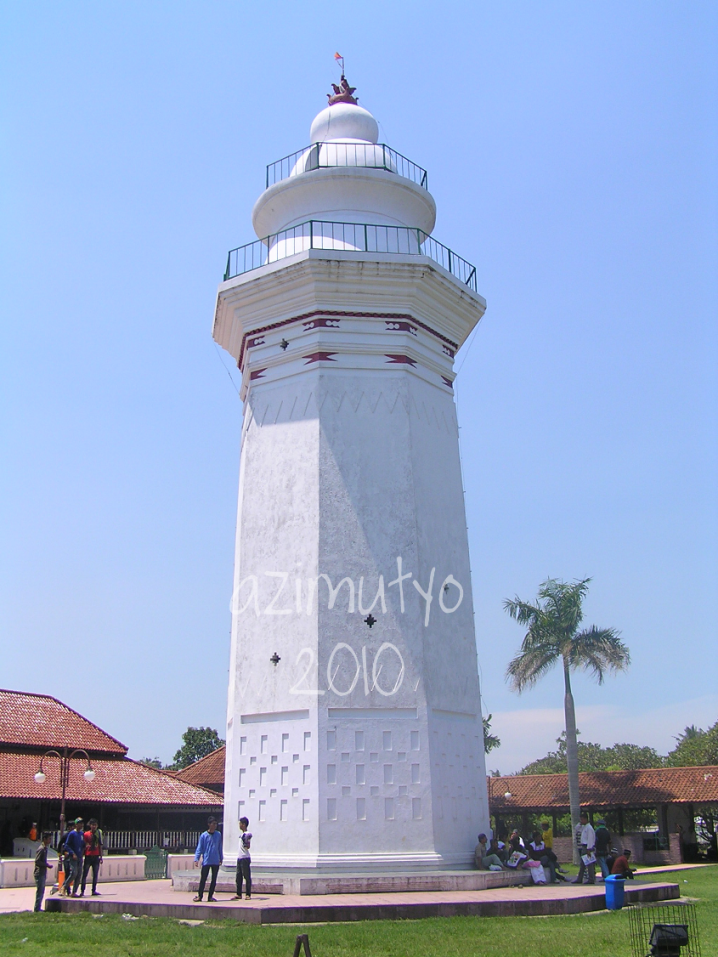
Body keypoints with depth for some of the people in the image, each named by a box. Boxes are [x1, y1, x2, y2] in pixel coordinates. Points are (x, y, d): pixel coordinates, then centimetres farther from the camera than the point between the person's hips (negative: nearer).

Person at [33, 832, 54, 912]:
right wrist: (47, 865, -18)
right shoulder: (41, 849, -17)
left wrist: (47, 864, 8)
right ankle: (37, 908, 0)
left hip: (43, 873, 9)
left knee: (41, 891, 13)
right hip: (39, 873, -9)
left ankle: (38, 908, 19)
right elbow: (37, 862, -21)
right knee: (40, 891, -5)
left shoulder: (45, 848, 12)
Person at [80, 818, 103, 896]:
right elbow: (84, 846, 0)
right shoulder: (86, 834, -1)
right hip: (88, 856, -3)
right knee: (85, 874, -3)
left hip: (96, 857, 3)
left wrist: (101, 857, 10)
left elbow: (100, 846, 11)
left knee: (95, 874, 4)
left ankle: (94, 890, 9)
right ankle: (82, 890, 1)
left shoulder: (98, 833, 8)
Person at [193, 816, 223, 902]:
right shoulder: (203, 836, -4)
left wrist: (221, 858, 16)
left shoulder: (218, 835, 5)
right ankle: (199, 895, 11)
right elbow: (199, 848, -3)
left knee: (214, 879, 7)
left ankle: (210, 896, 18)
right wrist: (196, 859, -11)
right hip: (206, 861, -3)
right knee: (203, 879, -2)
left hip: (216, 862, 3)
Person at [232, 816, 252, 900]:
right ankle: (239, 894, 17)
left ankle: (248, 894, 3)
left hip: (245, 858, -9)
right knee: (238, 877, 11)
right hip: (239, 858, 9)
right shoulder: (241, 834, 16)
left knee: (247, 877, -2)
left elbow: (247, 847, -20)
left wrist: (246, 841, -39)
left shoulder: (247, 834, -13)